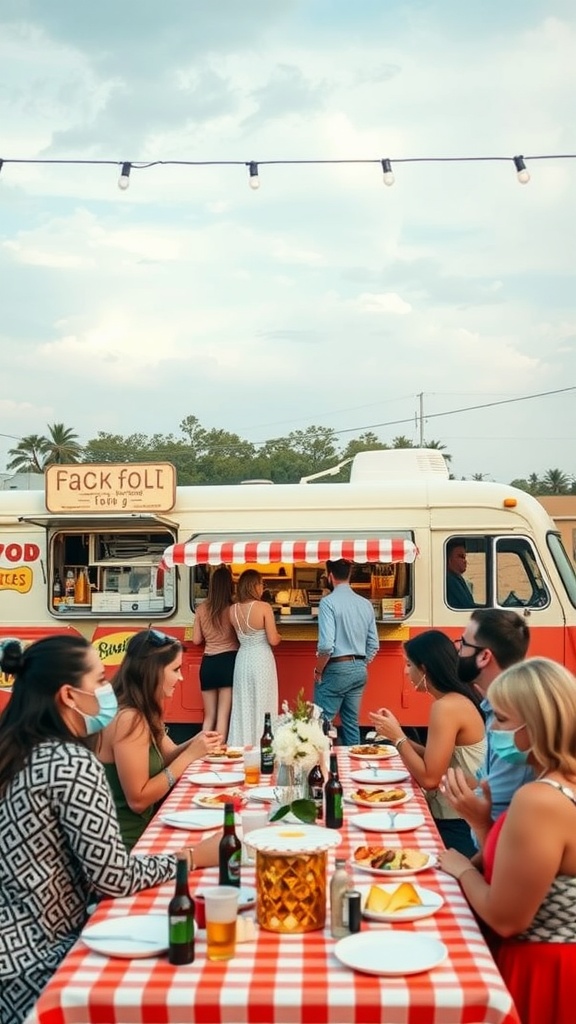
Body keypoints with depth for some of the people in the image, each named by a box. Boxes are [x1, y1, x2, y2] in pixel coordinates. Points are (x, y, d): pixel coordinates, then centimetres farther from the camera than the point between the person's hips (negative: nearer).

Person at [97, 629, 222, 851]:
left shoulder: (143, 711, 6)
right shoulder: (129, 719, -23)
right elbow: (137, 800, -22)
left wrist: (193, 744, -6)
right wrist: (189, 755, -20)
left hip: (140, 830, 9)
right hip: (125, 844, -9)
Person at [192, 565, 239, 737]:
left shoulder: (201, 609, 2)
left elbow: (196, 640, 6)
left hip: (208, 663, 3)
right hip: (228, 661, -3)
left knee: (209, 715, 13)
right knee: (223, 715, 1)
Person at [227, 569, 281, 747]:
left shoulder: (233, 610, -1)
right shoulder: (264, 607, -15)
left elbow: (240, 634, 5)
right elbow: (273, 640, -14)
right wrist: (279, 636, 7)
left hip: (242, 659, 4)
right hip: (261, 660, -4)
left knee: (243, 708, 12)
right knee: (262, 708, 5)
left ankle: (242, 748, 17)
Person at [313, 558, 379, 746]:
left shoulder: (328, 602, -13)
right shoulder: (365, 603, 7)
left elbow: (326, 645, -20)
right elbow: (374, 645, 8)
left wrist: (318, 671, -6)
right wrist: (361, 665, 18)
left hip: (336, 669, -7)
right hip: (359, 670, 7)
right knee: (352, 723, 14)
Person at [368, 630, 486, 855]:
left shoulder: (446, 706, -21)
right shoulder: (458, 700, 8)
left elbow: (429, 778, -21)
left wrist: (397, 737, -11)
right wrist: (399, 735, 3)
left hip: (455, 828, -8)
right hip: (454, 820, 9)